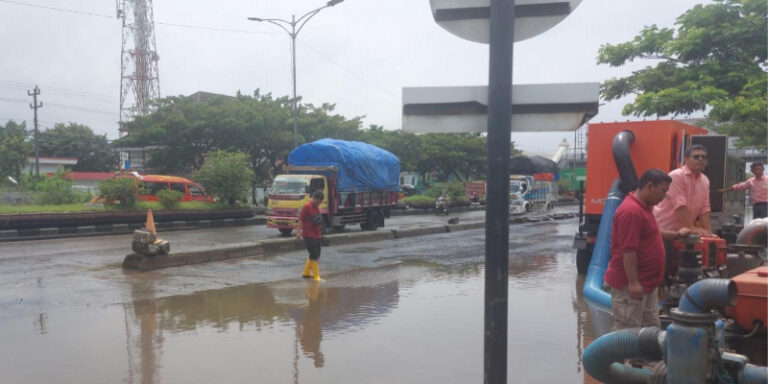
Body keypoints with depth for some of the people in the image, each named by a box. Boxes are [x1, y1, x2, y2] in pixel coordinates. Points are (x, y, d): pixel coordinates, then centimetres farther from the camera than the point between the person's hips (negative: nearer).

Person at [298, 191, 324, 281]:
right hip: (309, 235, -9)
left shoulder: (317, 207, 13)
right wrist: (298, 232, -19)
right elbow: (301, 220, -14)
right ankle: (316, 276, -5)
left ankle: (306, 273, 27)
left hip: (316, 235, 9)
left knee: (316, 255, 15)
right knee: (314, 256, -9)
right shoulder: (307, 207, -12)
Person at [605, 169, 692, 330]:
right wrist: (633, 282, -25)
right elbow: (628, 250, -25)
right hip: (630, 285, -11)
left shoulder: (645, 207, 12)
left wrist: (677, 234, 30)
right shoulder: (631, 211, -22)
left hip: (648, 283, 11)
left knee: (651, 329, 17)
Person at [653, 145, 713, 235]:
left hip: (683, 231, 7)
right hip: (663, 229, -7)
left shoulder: (705, 181, 8)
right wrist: (692, 228, -24)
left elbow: (704, 209, 7)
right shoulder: (676, 176, -14)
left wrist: (708, 231, -3)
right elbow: (680, 205, -21)